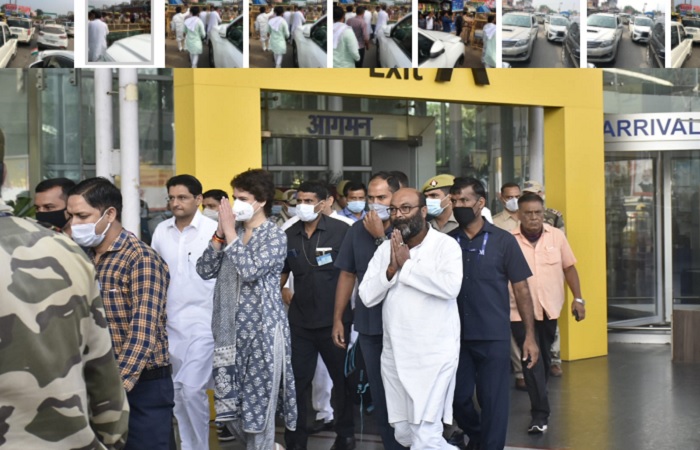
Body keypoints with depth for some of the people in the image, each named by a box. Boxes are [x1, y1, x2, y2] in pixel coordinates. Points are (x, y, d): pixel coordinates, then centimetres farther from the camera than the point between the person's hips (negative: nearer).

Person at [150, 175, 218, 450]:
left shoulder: (213, 230, -10)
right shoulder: (161, 230, 6)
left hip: (203, 322, -6)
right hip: (169, 322, 6)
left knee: (192, 389, -13)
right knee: (176, 390, 12)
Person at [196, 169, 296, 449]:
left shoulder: (275, 236, -5)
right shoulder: (233, 232, 12)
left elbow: (250, 270, -21)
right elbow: (205, 270, 4)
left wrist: (230, 232, -14)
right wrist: (220, 233, -5)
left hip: (263, 330, -6)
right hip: (230, 330, 6)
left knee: (259, 404, 0)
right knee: (229, 404, 9)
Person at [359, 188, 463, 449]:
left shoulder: (445, 245, -8)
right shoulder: (385, 249, 8)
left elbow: (450, 286, -26)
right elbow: (367, 296, 2)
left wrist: (407, 266, -17)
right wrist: (391, 268, -14)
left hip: (433, 353, -6)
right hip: (394, 354, 6)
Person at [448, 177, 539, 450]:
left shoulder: (502, 240, -3)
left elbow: (521, 289, -2)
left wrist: (530, 336, -6)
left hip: (493, 337, -3)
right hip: (456, 336, 3)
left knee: (493, 402, 2)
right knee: (457, 397, 11)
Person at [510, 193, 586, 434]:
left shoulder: (557, 236, 0)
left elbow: (569, 268, 7)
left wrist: (578, 298, 3)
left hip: (549, 309, 3)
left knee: (544, 358, 16)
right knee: (532, 360, -8)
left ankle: (538, 404, 36)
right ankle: (540, 414, -5)